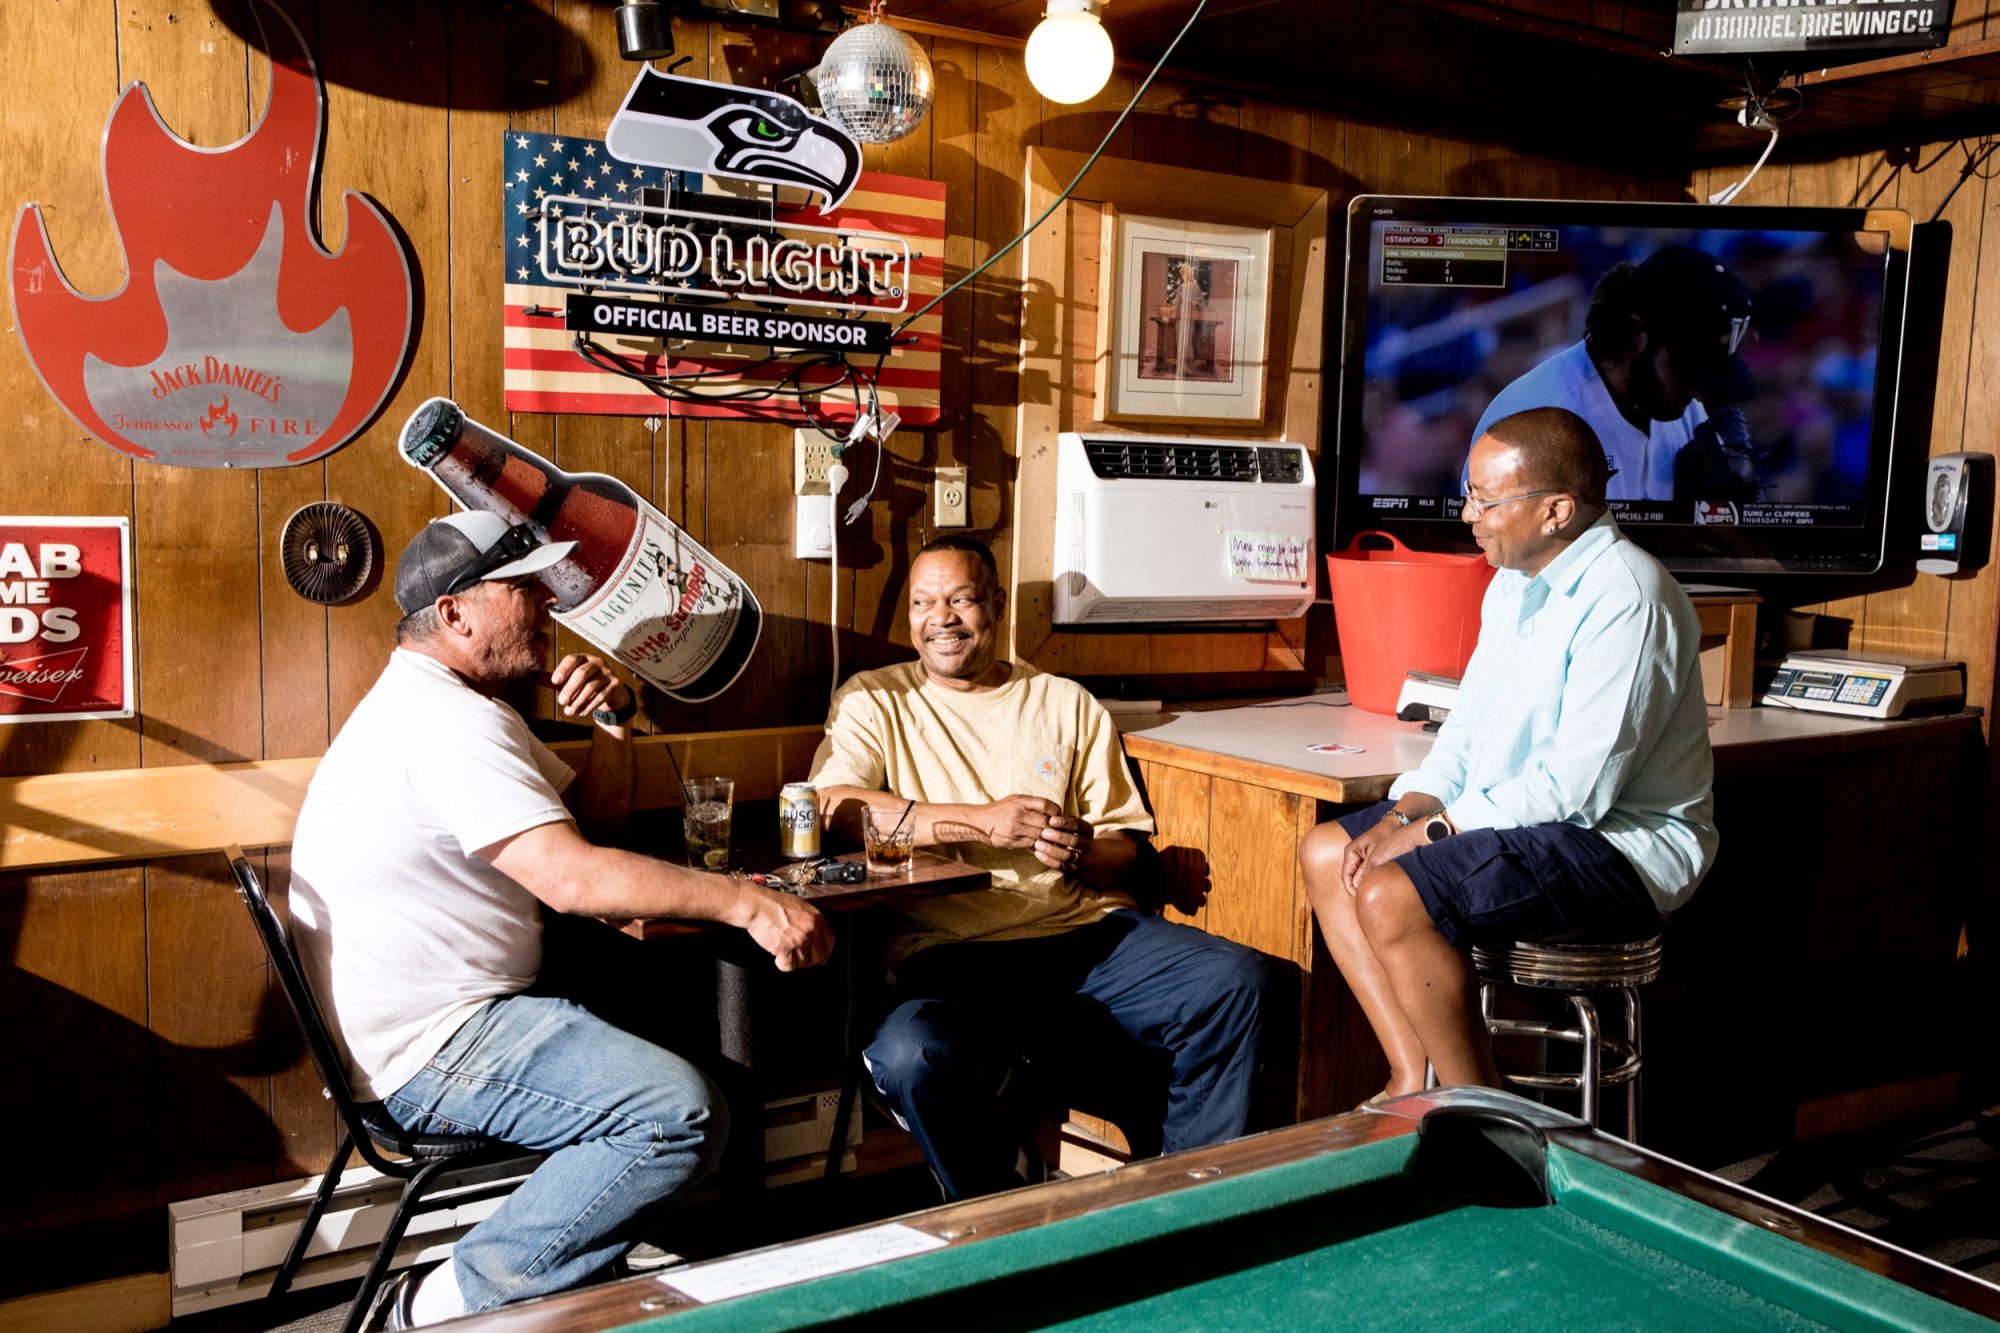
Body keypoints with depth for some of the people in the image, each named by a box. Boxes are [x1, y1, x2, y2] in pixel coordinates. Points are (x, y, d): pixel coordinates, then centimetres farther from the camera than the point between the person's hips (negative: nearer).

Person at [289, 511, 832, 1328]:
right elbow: (571, 876, -31)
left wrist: (614, 721, 0)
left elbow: (595, 812, 18)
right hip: (432, 1049, -11)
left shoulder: (449, 708, 16)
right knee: (681, 1115, -25)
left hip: (447, 1015, 11)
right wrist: (748, 902, -30)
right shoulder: (448, 723, -19)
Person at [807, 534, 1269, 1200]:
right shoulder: (873, 700, 12)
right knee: (910, 1055, -34)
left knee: (1233, 979, -20)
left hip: (1088, 929, 3)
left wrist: (1082, 852, -8)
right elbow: (833, 805, -8)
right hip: (950, 950, -3)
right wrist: (982, 821, -10)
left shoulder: (1068, 705, 19)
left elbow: (1129, 849, 16)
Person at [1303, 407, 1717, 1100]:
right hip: (1514, 817, 10)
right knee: (1325, 852, 3)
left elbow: (1573, 791, -26)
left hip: (1619, 844, -10)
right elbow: (1468, 729, 13)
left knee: (1390, 897, -27)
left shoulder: (1624, 600, -22)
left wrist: (1429, 831, -18)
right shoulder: (1515, 582, 9)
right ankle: (1414, 1079, 3)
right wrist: (1403, 814, -5)